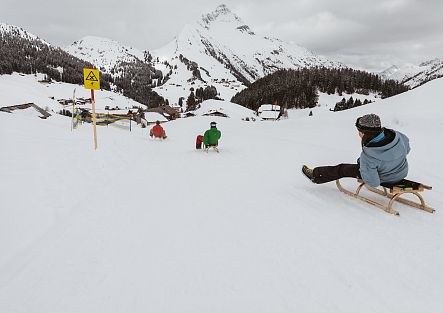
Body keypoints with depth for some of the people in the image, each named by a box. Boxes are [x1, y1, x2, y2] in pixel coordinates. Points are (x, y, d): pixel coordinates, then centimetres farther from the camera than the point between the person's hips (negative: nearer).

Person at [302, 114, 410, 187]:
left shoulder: (367, 156, -37)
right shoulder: (396, 135, -22)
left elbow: (373, 182, -27)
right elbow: (407, 149, 1)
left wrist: (361, 166, -10)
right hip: (402, 173, 5)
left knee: (342, 169, 9)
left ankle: (315, 175, 27)